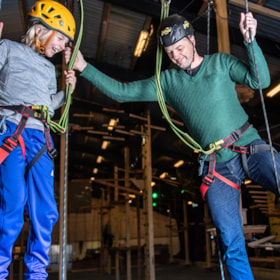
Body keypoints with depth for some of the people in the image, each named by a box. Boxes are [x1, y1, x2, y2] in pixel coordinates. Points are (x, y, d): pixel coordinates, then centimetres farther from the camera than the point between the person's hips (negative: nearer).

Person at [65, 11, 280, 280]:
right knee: (231, 243, -5)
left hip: (251, 149, -1)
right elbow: (121, 91, 12)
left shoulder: (220, 62, 8)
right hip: (217, 166, 1)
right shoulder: (168, 81, 11)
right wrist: (84, 67, 9)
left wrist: (250, 41, -17)